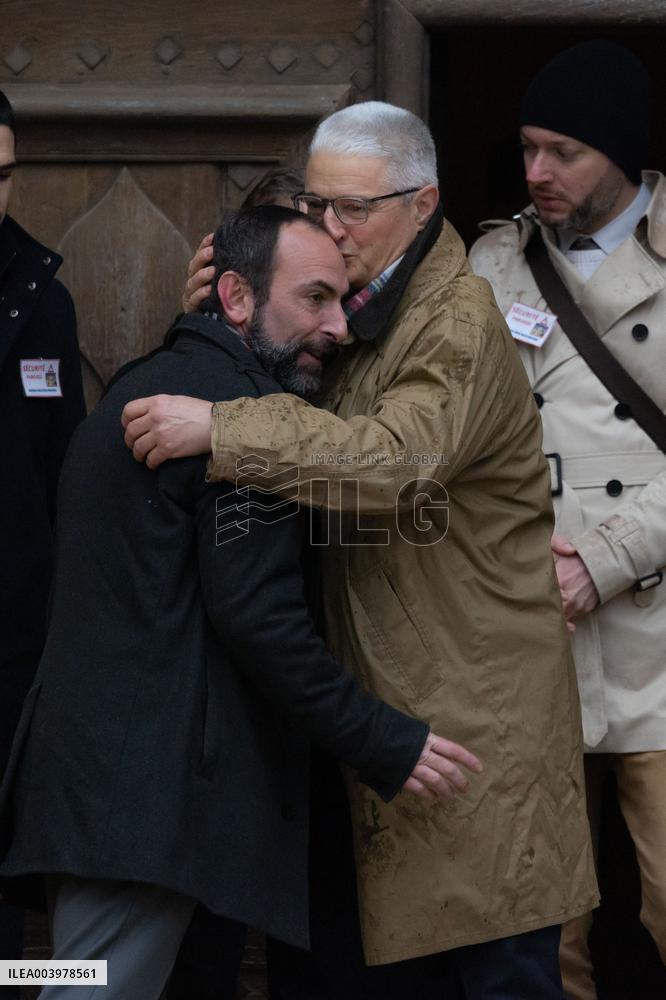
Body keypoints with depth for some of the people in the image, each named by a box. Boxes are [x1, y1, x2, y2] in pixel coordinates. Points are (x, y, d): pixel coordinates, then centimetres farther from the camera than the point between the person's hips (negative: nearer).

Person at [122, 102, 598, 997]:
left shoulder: (461, 321, -14)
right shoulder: (356, 311, 15)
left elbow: (399, 457, -30)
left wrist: (219, 427, -32)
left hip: (481, 710, -8)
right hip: (387, 693, 8)